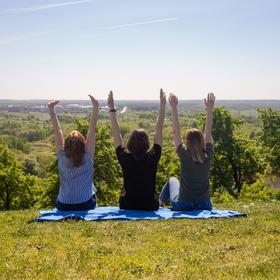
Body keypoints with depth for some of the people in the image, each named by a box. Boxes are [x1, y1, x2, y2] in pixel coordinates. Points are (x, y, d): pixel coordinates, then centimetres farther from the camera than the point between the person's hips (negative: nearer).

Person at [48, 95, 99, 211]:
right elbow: (92, 130, -16)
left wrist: (51, 110, -7)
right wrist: (95, 107, -16)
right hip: (86, 205, -1)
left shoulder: (62, 158, -10)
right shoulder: (87, 157, -14)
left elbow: (57, 131, -7)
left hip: (64, 206, 1)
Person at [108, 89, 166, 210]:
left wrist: (112, 109, -5)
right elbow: (159, 131, -12)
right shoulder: (152, 158, -19)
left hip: (127, 206, 1)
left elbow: (116, 134, -10)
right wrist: (162, 105, -6)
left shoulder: (125, 158, -19)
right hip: (150, 206, 0)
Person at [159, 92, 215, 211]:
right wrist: (210, 108, 6)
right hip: (205, 206, 2)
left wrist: (174, 108, -8)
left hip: (183, 206, -2)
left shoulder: (185, 155, -16)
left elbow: (176, 132, -10)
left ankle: (160, 203, 46)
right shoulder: (208, 156, -10)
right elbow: (208, 132, 0)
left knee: (172, 180, 29)